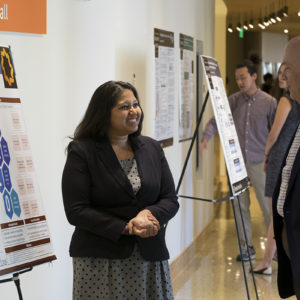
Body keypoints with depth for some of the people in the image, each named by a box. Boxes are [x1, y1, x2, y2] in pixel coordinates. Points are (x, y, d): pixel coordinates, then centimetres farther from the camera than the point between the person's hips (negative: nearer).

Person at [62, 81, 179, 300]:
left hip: (150, 257, 4)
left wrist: (148, 215, -14)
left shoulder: (151, 148, 10)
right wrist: (126, 228, -16)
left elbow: (171, 200, 8)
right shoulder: (82, 152, -4)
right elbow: (76, 211, -10)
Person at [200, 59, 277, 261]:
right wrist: (206, 137, -22)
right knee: (241, 206, 8)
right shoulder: (233, 100, 3)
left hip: (259, 162, -3)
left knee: (267, 205, 2)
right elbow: (216, 119, -2)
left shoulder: (269, 102, -3)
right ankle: (246, 247, 20)